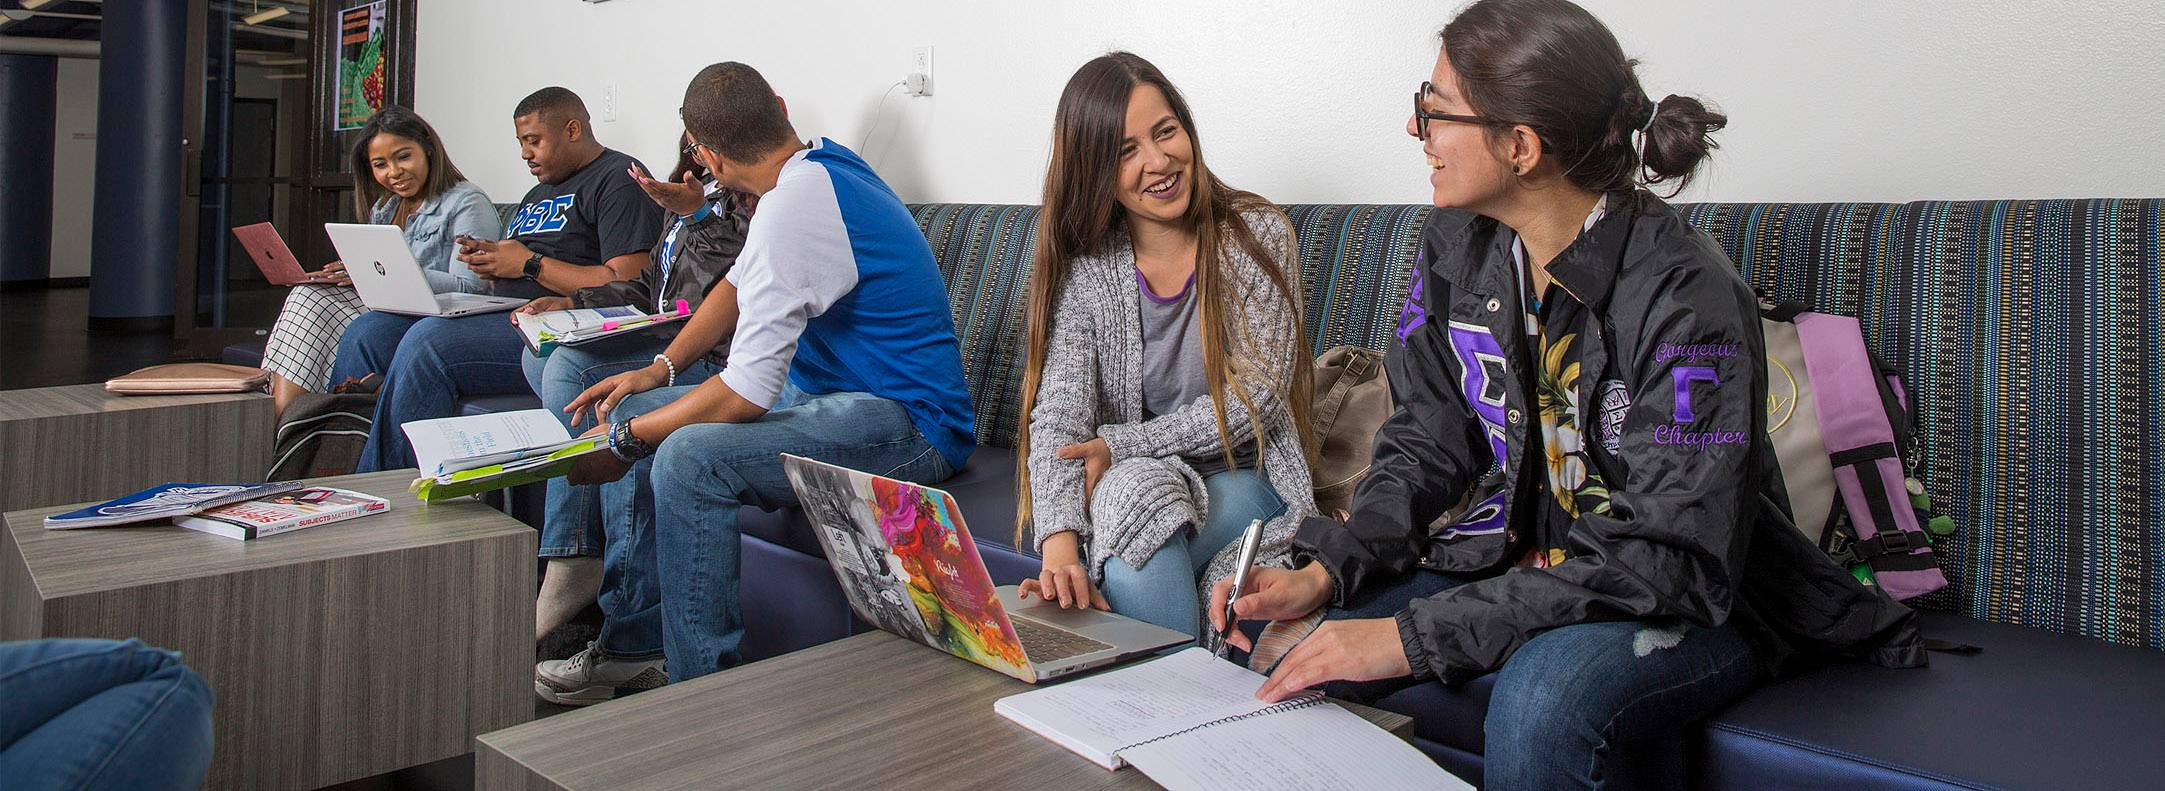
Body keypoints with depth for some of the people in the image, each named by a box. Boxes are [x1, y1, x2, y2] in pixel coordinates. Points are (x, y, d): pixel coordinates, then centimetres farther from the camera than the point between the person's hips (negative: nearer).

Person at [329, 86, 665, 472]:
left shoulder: (618, 179, -2)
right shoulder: (539, 194, 29)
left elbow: (627, 287, -16)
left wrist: (530, 263, -9)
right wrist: (489, 260, 6)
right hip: (503, 316, 10)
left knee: (426, 342, -28)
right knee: (365, 334, -2)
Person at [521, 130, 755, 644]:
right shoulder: (697, 186, 23)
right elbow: (650, 284, 27)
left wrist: (698, 216, -20)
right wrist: (574, 303, 15)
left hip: (715, 361, -10)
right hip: (666, 342, 10)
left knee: (572, 370, -22)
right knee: (540, 356, -4)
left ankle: (572, 571, -17)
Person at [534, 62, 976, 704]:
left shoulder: (794, 204, -22)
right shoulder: (819, 163, 9)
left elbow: (747, 394, -23)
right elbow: (739, 283, 24)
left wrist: (624, 442, -10)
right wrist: (658, 369, 14)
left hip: (904, 427, -11)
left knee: (691, 454, -31)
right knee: (634, 413, 11)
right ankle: (633, 646, 15)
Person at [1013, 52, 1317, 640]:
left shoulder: (1257, 234, -3)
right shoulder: (1084, 271, -1)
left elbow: (1257, 396, -9)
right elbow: (1058, 420, -13)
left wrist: (1119, 446, -16)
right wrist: (1060, 547, -32)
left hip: (1243, 484, -1)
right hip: (1125, 487, 2)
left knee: (1134, 491, -31)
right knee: (1134, 487, -33)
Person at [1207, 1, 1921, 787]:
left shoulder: (1684, 293, -25)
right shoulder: (1456, 247, -3)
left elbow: (1670, 557, -29)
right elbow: (1427, 440, 1)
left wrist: (1417, 635, -33)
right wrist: (1327, 572, -18)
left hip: (1701, 597, -6)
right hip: (1525, 559, 6)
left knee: (1548, 691, -38)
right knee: (1300, 650, -13)